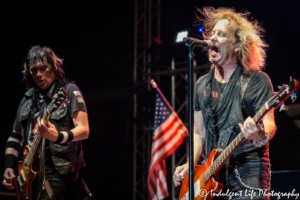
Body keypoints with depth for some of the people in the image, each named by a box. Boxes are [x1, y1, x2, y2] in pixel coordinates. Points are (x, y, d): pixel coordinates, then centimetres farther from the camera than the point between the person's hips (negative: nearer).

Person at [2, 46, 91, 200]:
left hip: (58, 173, -6)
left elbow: (84, 130, -10)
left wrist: (58, 137, -29)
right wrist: (9, 166, 6)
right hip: (30, 174, 6)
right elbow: (15, 136, 21)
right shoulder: (28, 100, 16)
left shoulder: (69, 91, -1)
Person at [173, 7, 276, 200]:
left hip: (248, 175, -5)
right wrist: (190, 166, 5)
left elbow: (269, 124, -12)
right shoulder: (202, 85, 14)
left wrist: (260, 135, -35)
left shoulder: (256, 80, -3)